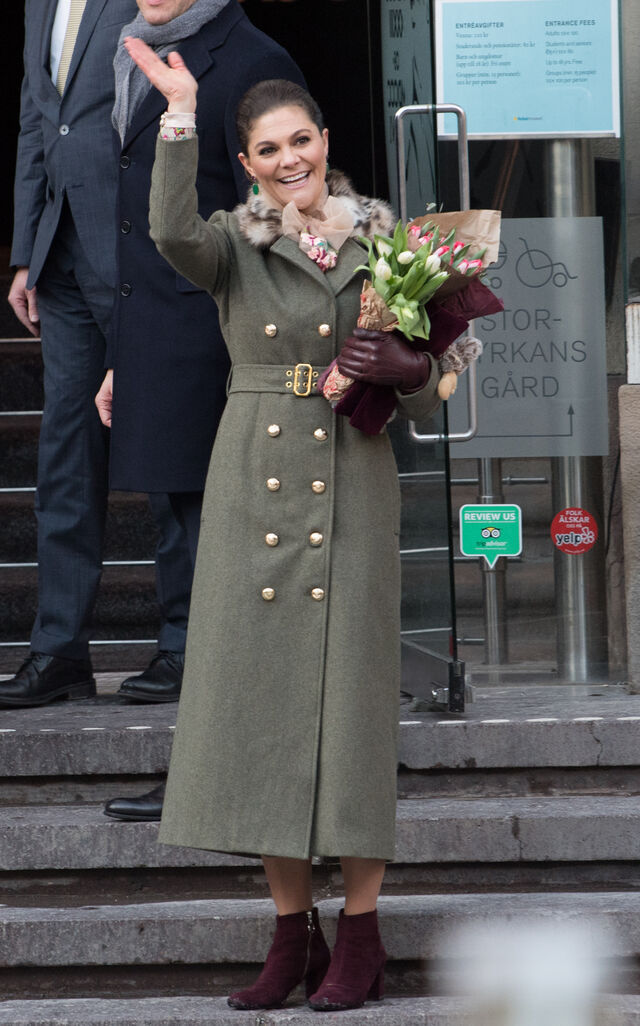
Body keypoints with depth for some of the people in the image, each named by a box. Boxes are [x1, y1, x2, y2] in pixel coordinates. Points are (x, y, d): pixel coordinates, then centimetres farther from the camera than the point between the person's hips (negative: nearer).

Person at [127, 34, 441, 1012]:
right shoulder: (235, 246, 5)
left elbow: (426, 403, 9)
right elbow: (173, 235, -21)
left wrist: (406, 367, -12)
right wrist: (179, 122, -26)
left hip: (353, 487, -1)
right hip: (253, 486, 1)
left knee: (349, 689, -3)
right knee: (259, 691, 1)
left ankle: (360, 934, 4)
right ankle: (292, 931, 11)